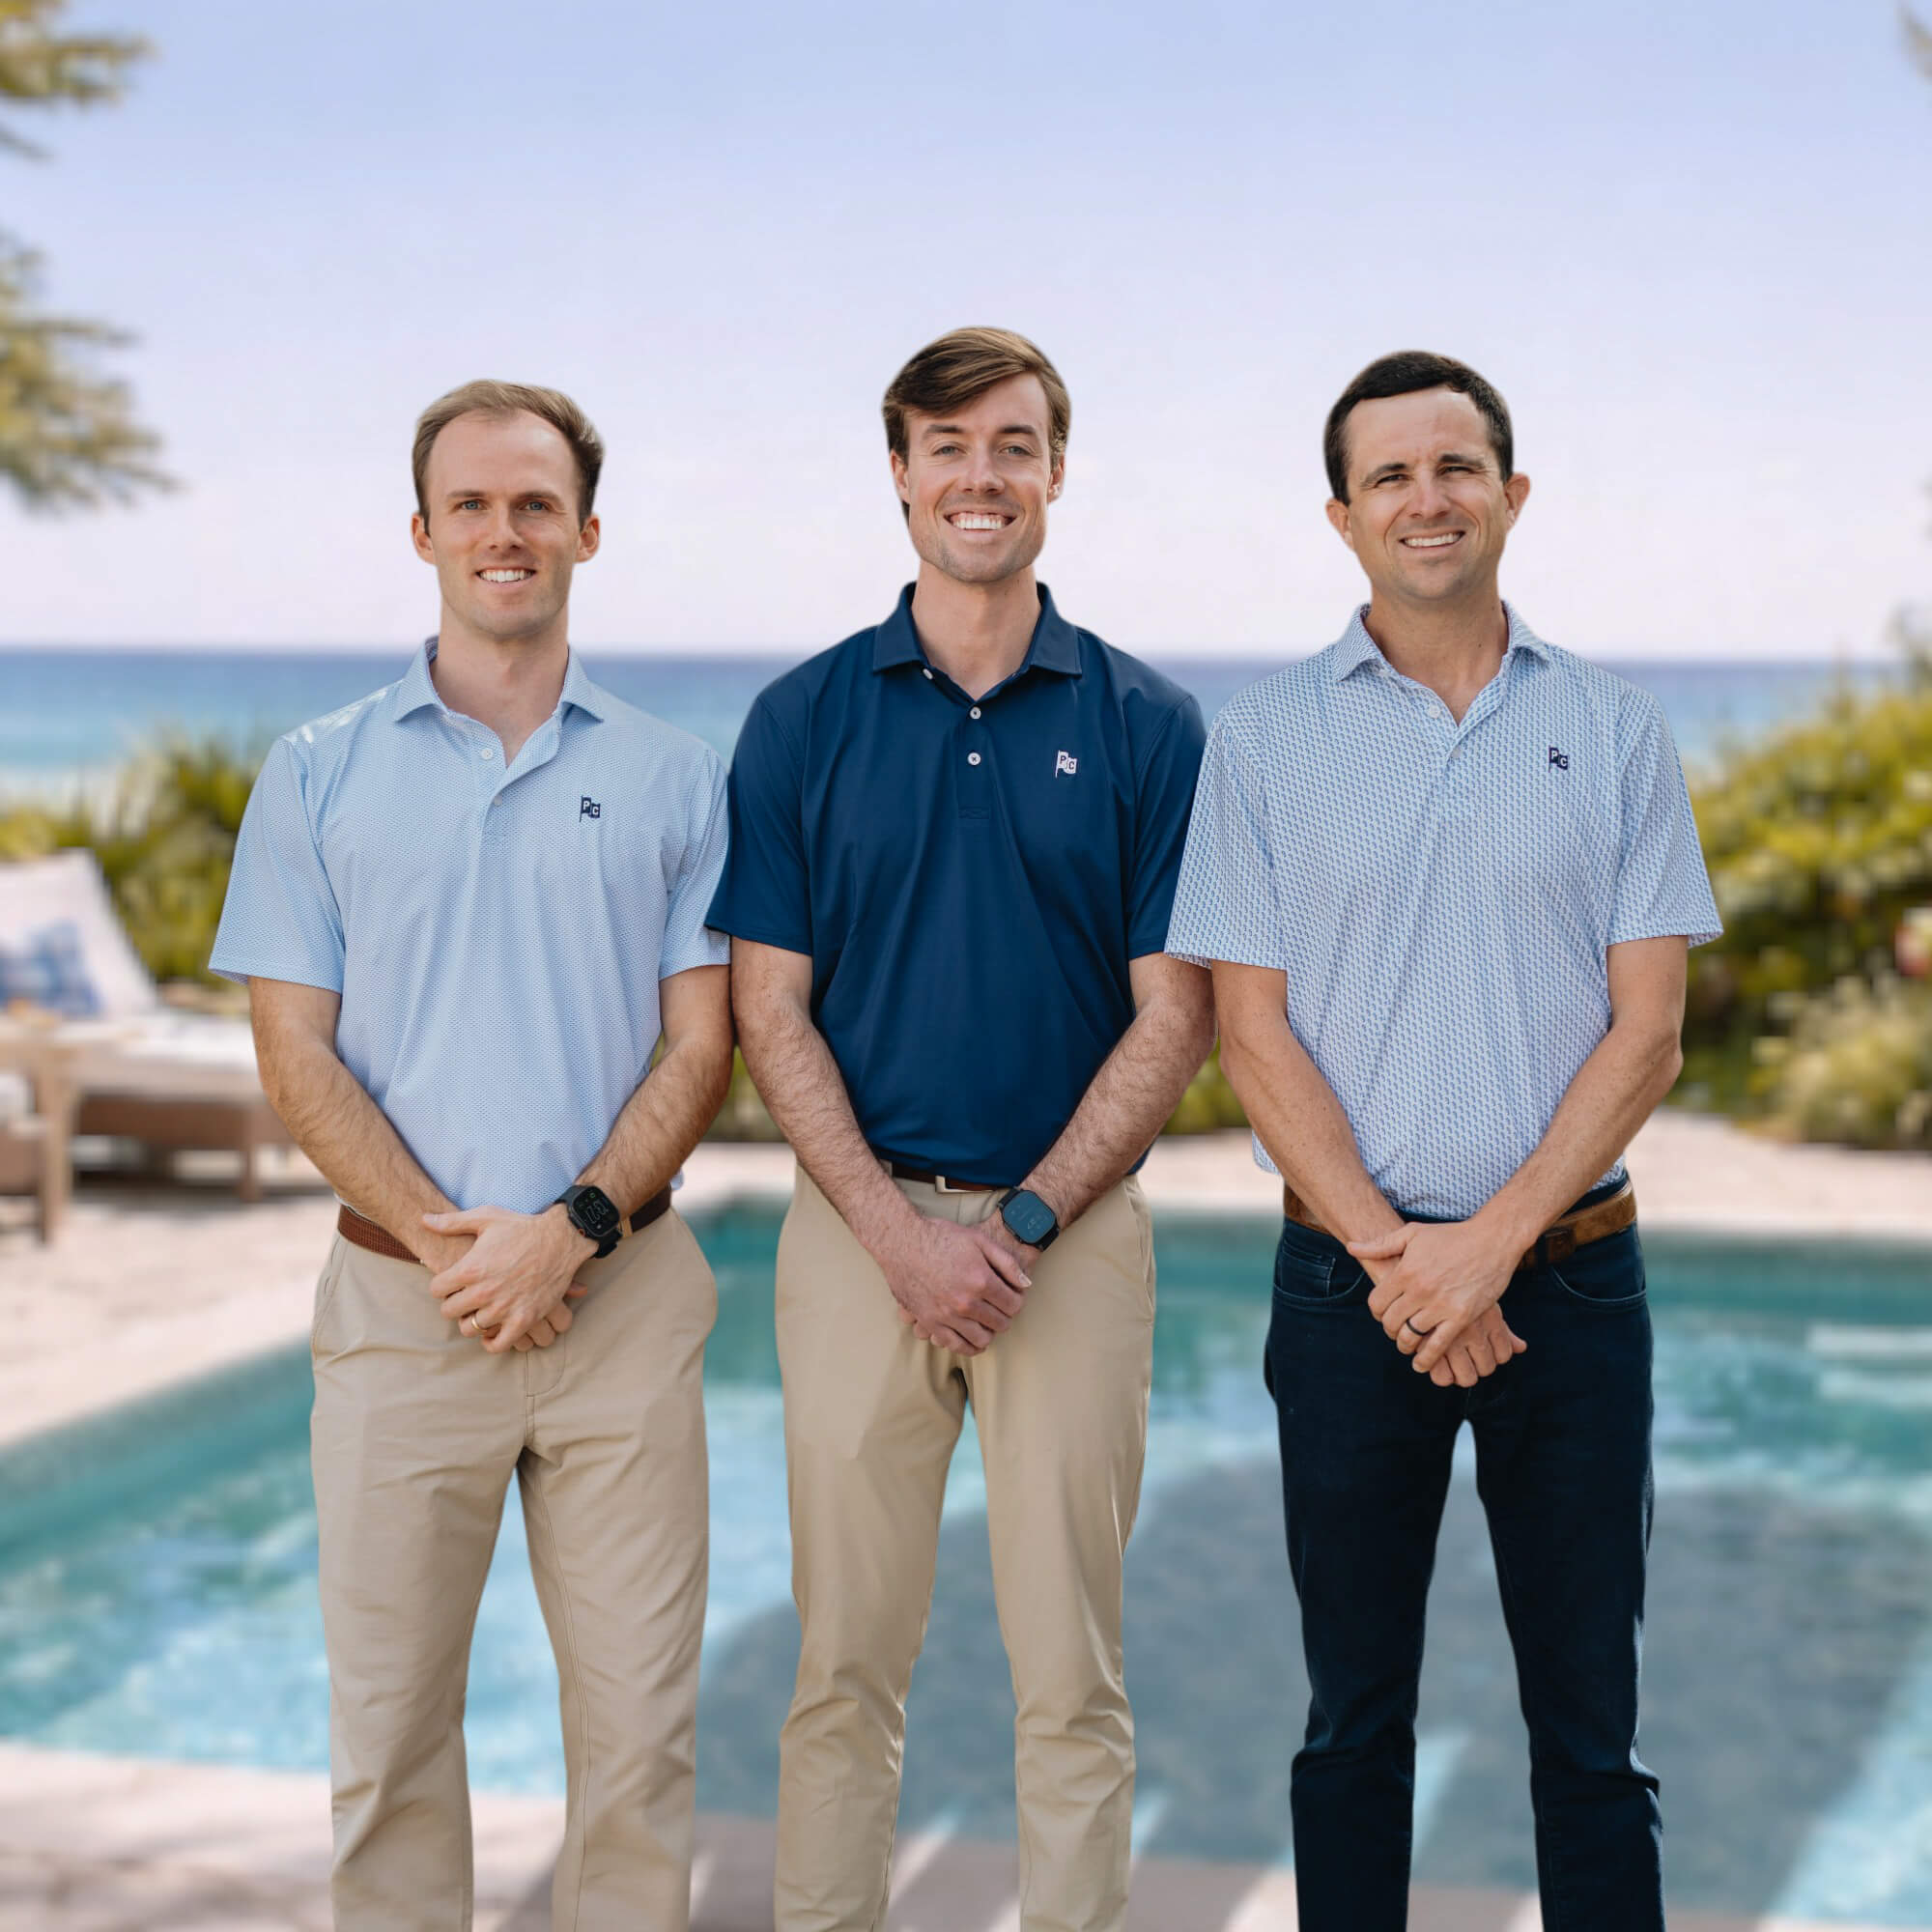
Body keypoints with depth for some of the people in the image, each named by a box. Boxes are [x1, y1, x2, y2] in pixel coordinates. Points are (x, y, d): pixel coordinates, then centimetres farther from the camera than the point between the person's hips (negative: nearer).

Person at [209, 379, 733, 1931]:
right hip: (402, 1303, 0)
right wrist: (448, 1242, -11)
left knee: (638, 1725, 4)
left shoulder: (671, 777, 8)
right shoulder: (319, 774, 6)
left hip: (624, 1295, 1)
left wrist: (572, 1228, -12)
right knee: (389, 1725, 5)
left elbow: (700, 1047, 4)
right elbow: (298, 1061, 1)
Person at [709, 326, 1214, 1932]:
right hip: (857, 1226, 1)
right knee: (846, 1664, 7)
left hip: (1075, 1236, 0)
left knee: (1070, 1674, 5)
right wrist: (899, 1232, -10)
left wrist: (1024, 1222, -11)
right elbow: (770, 1013, 0)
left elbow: (1172, 1016, -1)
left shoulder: (1147, 726, 2)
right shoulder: (802, 719, 3)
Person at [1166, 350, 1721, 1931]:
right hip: (1349, 1281, 0)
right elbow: (1254, 1036, -1)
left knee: (1591, 1725, 6)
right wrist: (1388, 1250, -12)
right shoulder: (1266, 742, 2)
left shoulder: (1614, 733, 4)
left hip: (1567, 1268, 0)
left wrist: (1493, 1242, -12)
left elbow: (1647, 1029, -1)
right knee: (1355, 1720, 10)